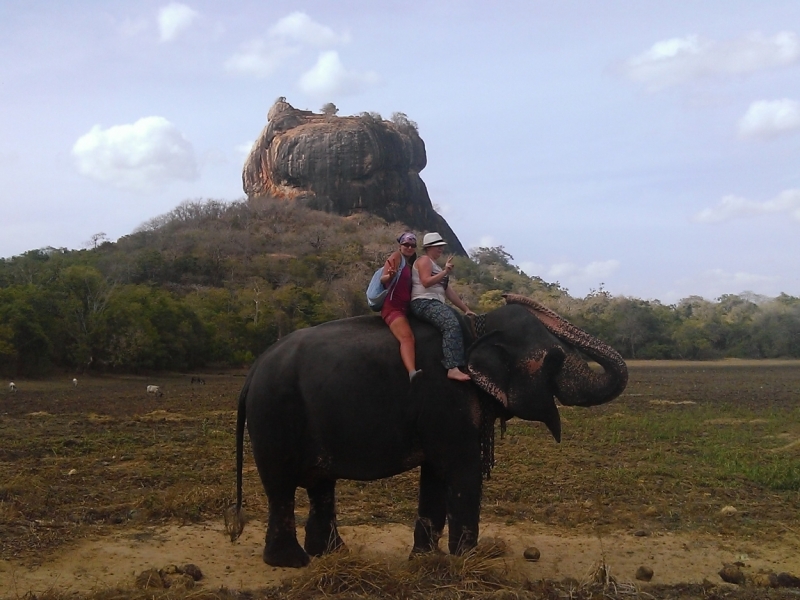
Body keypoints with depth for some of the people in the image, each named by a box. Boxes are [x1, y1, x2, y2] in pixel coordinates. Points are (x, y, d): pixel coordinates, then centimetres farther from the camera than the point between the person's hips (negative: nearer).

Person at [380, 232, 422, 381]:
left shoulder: (411, 263, 20)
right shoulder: (396, 256, -2)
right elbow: (383, 279, -10)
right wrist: (390, 275, -34)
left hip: (406, 307, 12)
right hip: (392, 306, -12)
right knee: (407, 336, -31)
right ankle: (412, 372, -51)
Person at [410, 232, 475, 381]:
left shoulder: (435, 265, 28)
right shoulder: (424, 260, 0)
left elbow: (448, 290, 24)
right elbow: (426, 282, -18)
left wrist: (466, 309, 20)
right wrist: (445, 272, -23)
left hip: (436, 303, 10)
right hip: (424, 303, -10)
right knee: (452, 324, -31)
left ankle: (469, 363, -9)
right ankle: (453, 369, -42)